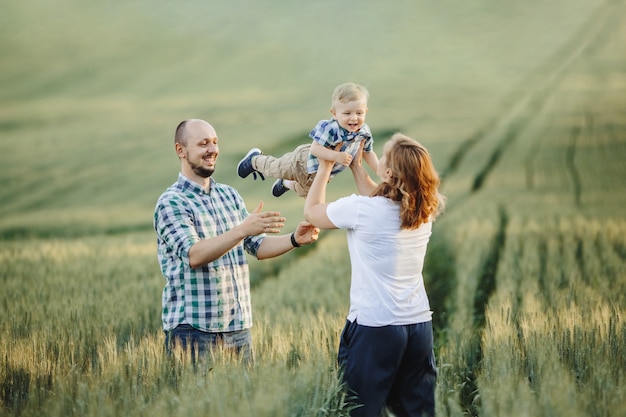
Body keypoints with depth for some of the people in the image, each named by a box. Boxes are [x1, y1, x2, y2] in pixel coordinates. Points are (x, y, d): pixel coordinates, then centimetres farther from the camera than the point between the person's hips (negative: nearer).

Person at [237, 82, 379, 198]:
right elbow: (315, 148, -44)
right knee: (275, 169, 20)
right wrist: (337, 156, -53)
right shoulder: (329, 129, -42)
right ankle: (255, 159, 51)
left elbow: (368, 153, -5)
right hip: (303, 161, -7)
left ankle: (286, 183, 67)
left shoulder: (364, 132, -22)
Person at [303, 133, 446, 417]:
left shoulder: (361, 210, -15)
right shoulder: (424, 211, 2)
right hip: (420, 325, 6)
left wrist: (326, 165, 13)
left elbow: (311, 211, 3)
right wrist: (356, 167, 28)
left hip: (375, 328, -6)